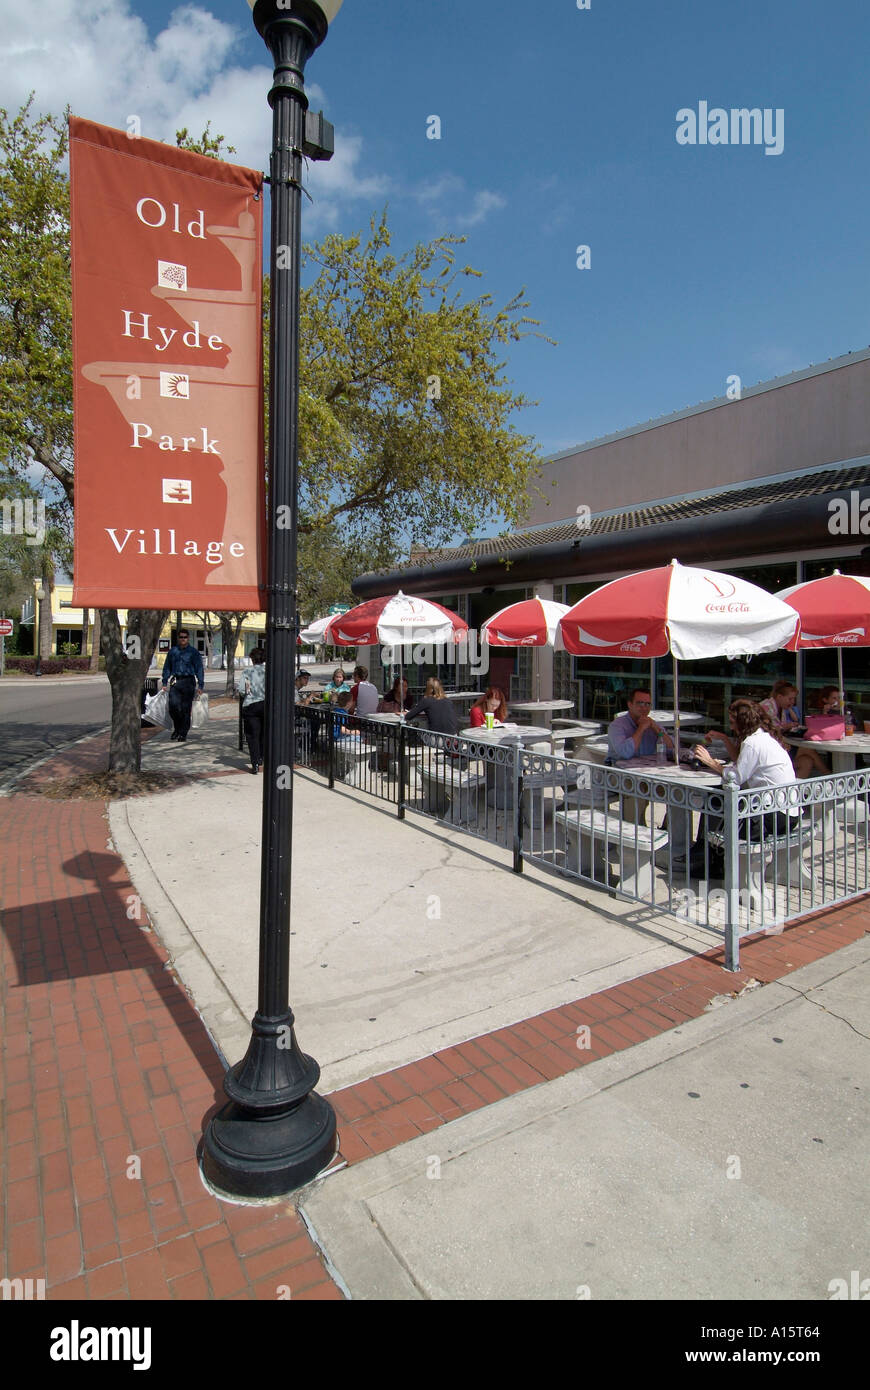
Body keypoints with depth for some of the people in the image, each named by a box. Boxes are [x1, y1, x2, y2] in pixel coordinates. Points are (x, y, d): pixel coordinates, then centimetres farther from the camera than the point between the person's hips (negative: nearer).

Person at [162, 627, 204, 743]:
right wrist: (165, 683, 11)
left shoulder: (193, 652, 4)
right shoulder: (173, 651, 12)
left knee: (185, 708, -1)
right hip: (175, 682, 2)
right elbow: (167, 667, 17)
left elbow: (199, 669, 2)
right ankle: (177, 728, 15)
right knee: (173, 706, -9)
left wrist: (200, 685, -4)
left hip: (188, 682, -2)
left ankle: (183, 733, 8)